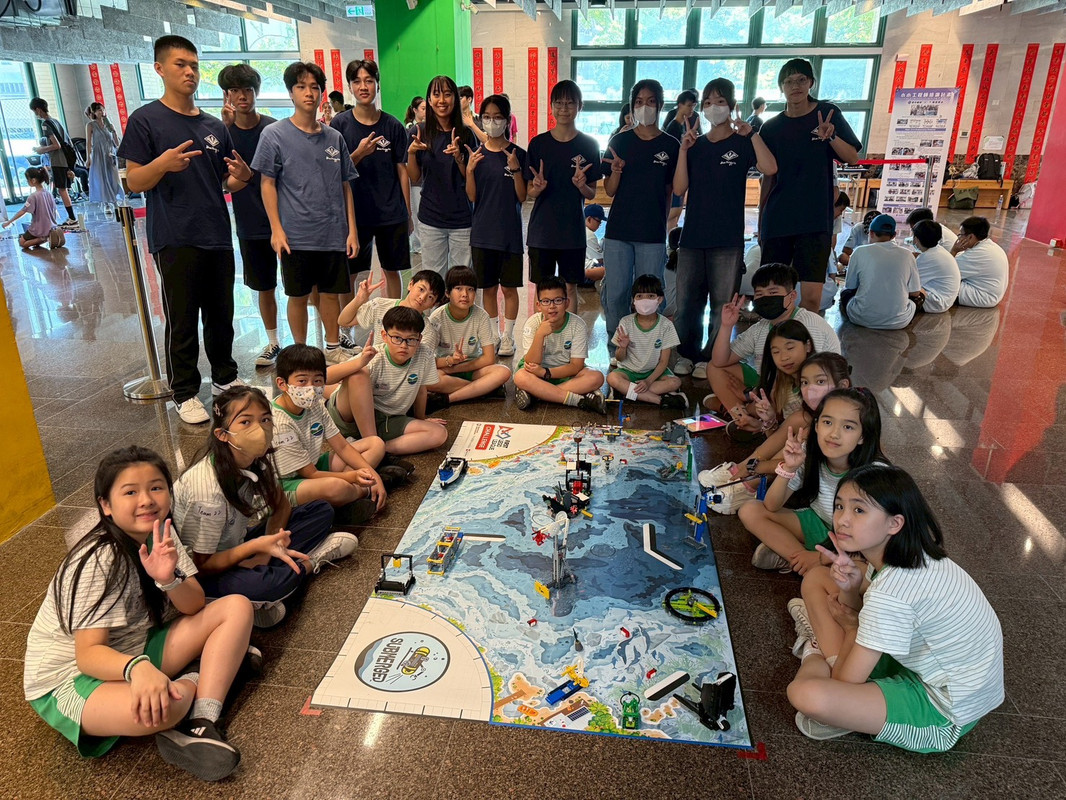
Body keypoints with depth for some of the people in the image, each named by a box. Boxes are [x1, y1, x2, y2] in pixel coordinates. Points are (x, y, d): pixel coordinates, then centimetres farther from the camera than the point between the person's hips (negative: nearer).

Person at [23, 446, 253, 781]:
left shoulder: (161, 533, -4)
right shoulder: (98, 561, -24)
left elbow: (194, 607, -5)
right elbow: (88, 653, -27)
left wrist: (169, 578, -28)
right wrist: (137, 668, -49)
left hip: (136, 648, 8)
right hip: (70, 677, -8)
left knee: (236, 607, -10)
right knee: (163, 705, -40)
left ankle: (199, 726, -19)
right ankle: (190, 682, -3)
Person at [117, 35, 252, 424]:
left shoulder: (215, 126, 14)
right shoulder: (145, 120, -1)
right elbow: (133, 182, -5)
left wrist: (241, 176, -6)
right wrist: (163, 164, -26)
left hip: (218, 237, 5)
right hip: (175, 240, -5)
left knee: (221, 315, 12)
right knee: (182, 322, 1)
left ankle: (225, 377, 28)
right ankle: (185, 393, 12)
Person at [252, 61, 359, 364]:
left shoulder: (334, 137, 8)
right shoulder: (274, 134, -1)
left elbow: (345, 186, 10)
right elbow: (268, 184, -1)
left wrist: (352, 229, 5)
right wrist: (276, 229, -8)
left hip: (334, 233, 3)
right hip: (296, 234, -3)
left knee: (331, 292, 11)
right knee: (299, 295, 7)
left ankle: (334, 349, 26)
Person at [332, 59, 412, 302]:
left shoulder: (393, 125, 1)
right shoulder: (340, 124, -1)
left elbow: (402, 171, 6)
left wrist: (407, 212, 4)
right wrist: (359, 154, -21)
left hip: (392, 213, 1)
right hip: (354, 212, -1)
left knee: (392, 270, 11)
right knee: (348, 274, 4)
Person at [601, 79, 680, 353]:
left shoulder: (671, 146, 3)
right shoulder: (620, 141, 5)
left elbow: (672, 191, 10)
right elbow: (609, 190, 4)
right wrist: (616, 171, -15)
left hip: (653, 234, -1)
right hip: (618, 230, 1)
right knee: (615, 293, 3)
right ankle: (615, 348, 18)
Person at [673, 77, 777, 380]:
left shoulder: (742, 143, 4)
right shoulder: (695, 145, 12)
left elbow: (770, 168, -15)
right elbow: (679, 189, 1)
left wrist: (751, 133, -17)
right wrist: (683, 150, -7)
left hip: (727, 239, -3)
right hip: (692, 236, 3)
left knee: (722, 303, 1)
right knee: (686, 301, 5)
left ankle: (710, 358, 11)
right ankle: (687, 353, 18)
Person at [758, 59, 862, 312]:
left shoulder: (828, 113, 6)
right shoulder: (771, 128, 10)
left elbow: (852, 157, 1)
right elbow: (768, 177, 14)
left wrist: (831, 137, -17)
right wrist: (760, 220, 10)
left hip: (815, 218, -2)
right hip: (776, 220, 2)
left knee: (812, 295, -9)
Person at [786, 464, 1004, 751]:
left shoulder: (892, 591, -31)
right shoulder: (912, 554, -6)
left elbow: (846, 682, -23)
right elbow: (863, 614, 5)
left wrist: (852, 625, -4)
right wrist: (851, 589, -18)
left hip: (943, 717, -9)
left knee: (804, 694, -36)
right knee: (815, 578, 6)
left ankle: (818, 658, -7)